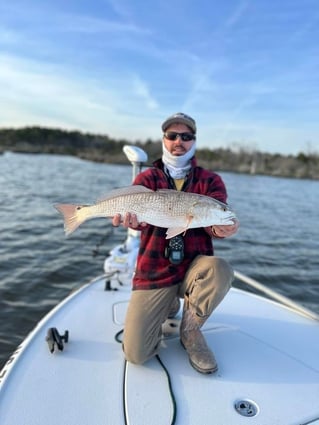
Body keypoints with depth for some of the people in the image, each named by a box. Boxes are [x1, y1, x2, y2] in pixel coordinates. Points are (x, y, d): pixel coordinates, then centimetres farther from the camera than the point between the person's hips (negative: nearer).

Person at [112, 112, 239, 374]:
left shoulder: (210, 180, 3)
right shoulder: (147, 178, 3)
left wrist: (220, 229, -39)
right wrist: (133, 218, -41)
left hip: (194, 266, 0)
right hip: (155, 273, 1)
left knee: (220, 271, -36)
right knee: (136, 354, -7)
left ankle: (191, 331, -4)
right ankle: (168, 306, 26)